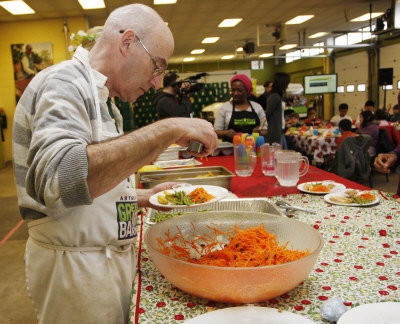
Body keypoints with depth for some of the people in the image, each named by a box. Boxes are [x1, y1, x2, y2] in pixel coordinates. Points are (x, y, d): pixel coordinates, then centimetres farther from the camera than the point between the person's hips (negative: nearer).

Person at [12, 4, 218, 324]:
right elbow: (59, 181, -36)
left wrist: (144, 197, 9)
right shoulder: (64, 81, -16)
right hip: (76, 270, -9)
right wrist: (167, 131, -33)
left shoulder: (93, 92, 13)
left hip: (108, 259, 9)